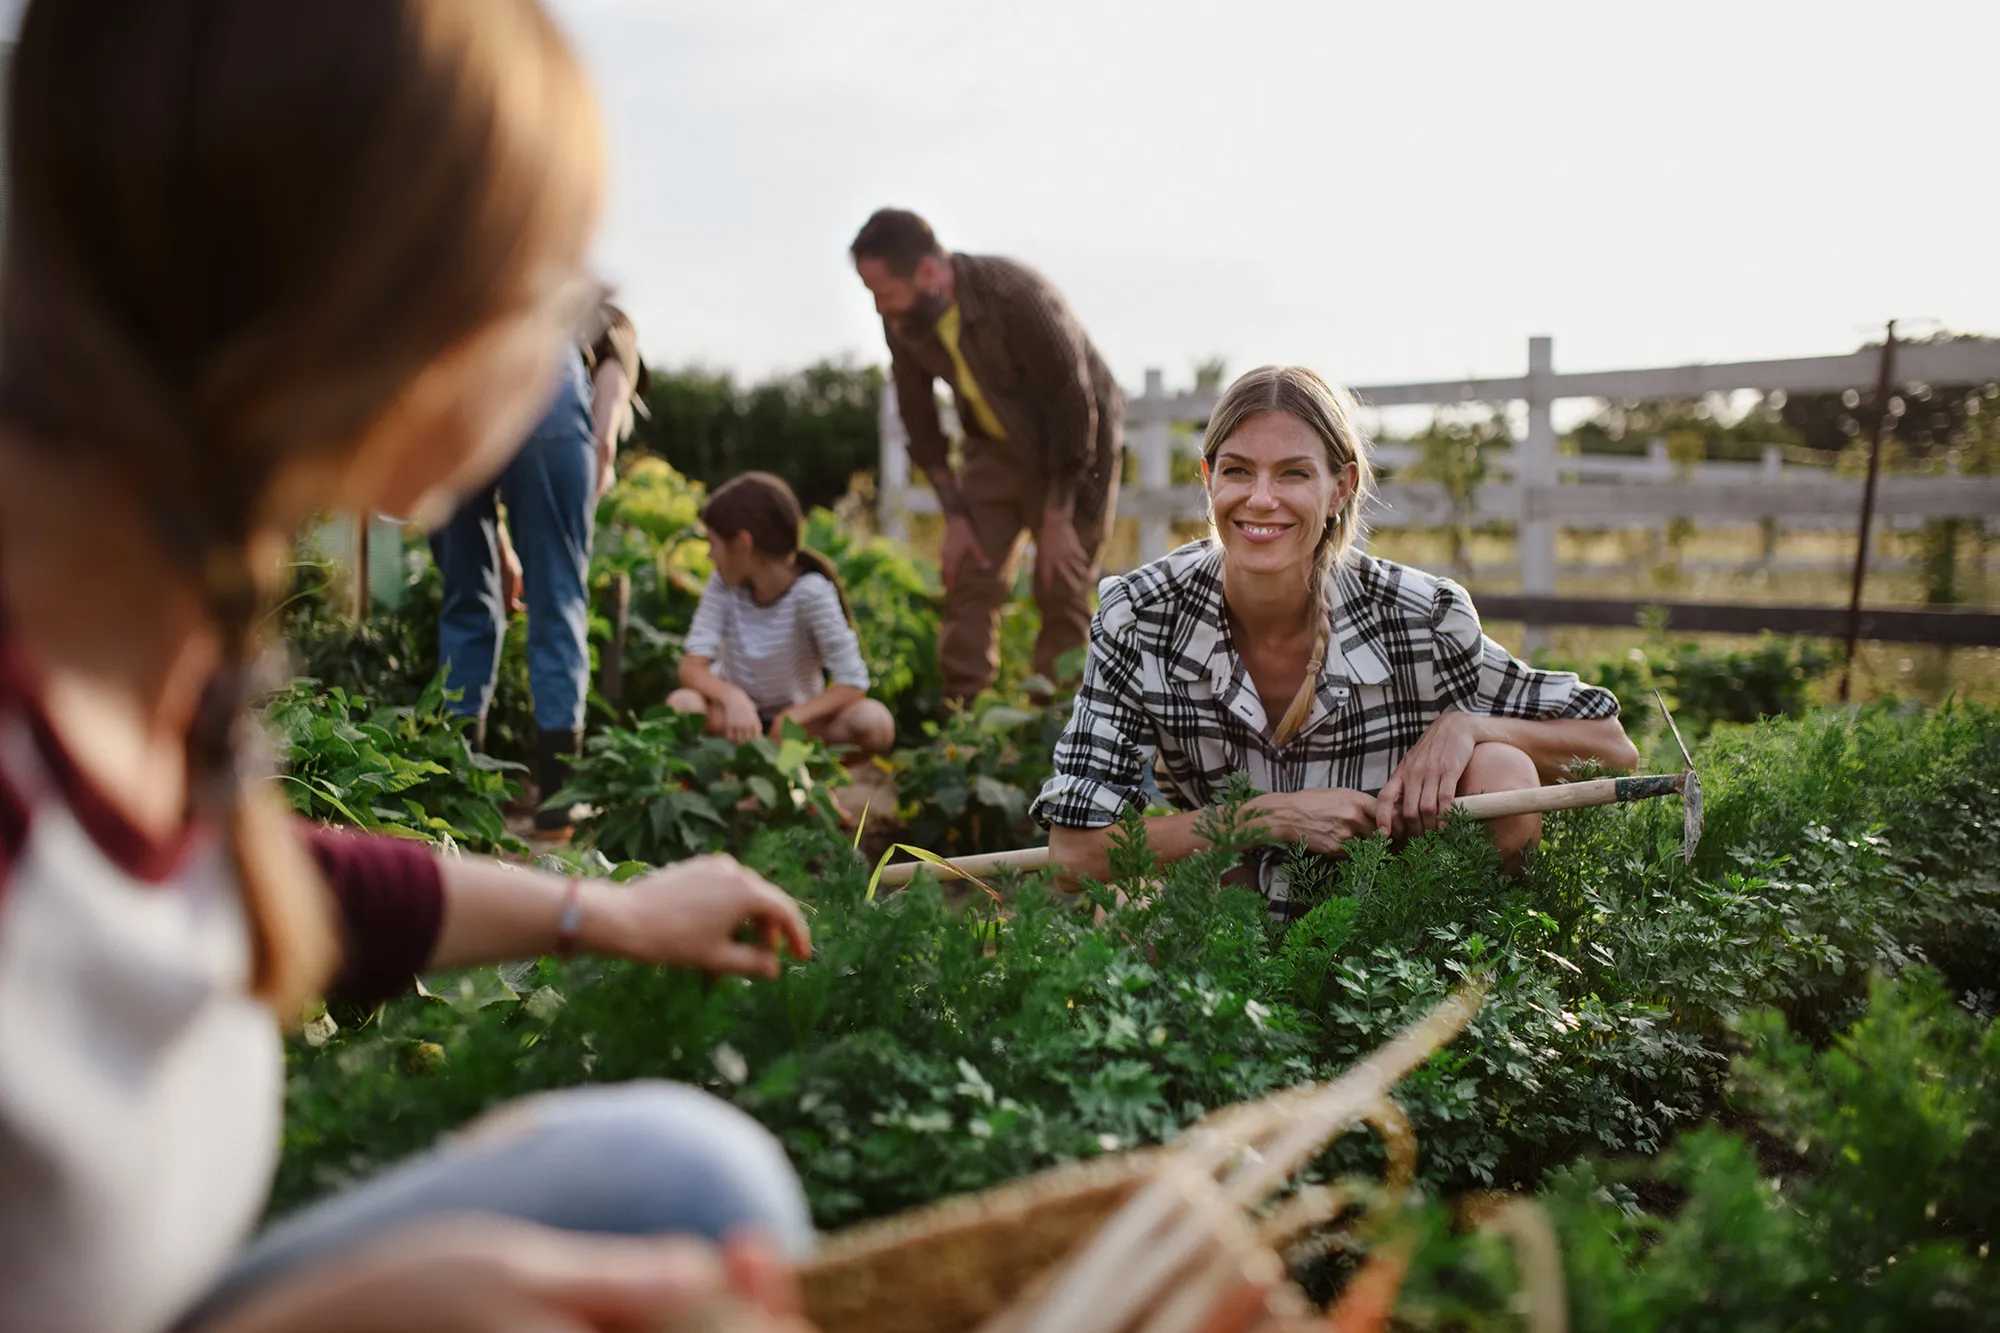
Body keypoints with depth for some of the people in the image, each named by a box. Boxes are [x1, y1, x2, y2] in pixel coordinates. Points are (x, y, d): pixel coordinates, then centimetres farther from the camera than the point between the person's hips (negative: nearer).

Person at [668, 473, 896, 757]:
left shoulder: (811, 592, -21)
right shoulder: (724, 583, -10)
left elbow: (852, 684, -22)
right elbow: (692, 667, -16)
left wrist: (791, 719, -34)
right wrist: (732, 698, -37)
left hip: (793, 714, -2)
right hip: (734, 709, 2)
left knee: (876, 724, -30)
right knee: (681, 705, -32)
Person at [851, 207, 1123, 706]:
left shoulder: (1018, 297, -31)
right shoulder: (903, 321, -14)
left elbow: (1075, 408, -25)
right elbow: (918, 417, -1)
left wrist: (1056, 521, -21)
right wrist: (954, 515, -5)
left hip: (1075, 447, -5)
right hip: (995, 447, 5)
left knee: (1062, 591, -6)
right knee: (970, 579, -3)